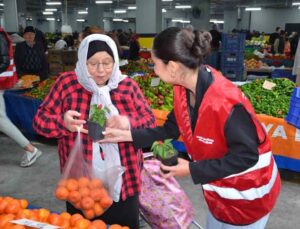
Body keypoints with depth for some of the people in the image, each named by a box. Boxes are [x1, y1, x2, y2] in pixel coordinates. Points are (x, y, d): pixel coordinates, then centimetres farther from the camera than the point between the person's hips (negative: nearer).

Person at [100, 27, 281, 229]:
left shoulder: (226, 102, -35)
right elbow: (171, 129, 1)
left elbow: (245, 156, -28)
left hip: (247, 194, -7)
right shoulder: (184, 88, -10)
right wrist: (128, 134, -5)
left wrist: (192, 170, -25)